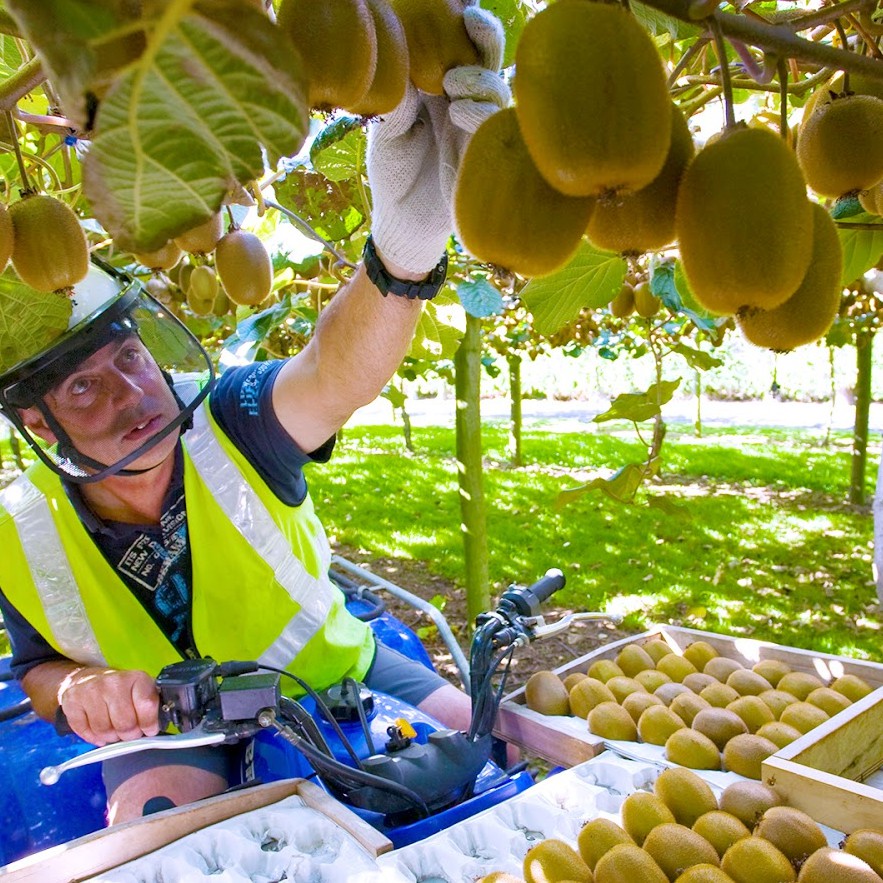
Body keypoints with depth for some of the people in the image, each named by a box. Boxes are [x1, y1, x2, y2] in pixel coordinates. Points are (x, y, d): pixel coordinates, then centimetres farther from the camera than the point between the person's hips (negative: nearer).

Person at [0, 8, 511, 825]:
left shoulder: (227, 419, -27)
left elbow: (336, 376, -51)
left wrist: (406, 246, -72)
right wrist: (76, 690, -24)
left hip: (326, 662, 0)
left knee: (465, 727, -12)